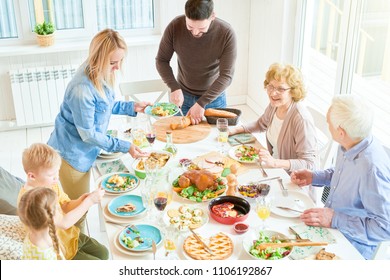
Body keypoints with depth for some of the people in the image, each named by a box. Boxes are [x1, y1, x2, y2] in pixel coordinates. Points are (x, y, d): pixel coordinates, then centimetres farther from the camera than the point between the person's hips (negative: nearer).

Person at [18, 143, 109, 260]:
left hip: (69, 235, 8)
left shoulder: (51, 185, -7)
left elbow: (66, 206, 5)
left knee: (103, 253, 13)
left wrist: (81, 200, -17)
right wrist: (89, 201, -31)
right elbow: (64, 223, -33)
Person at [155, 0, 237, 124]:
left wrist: (201, 103, -29)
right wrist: (174, 87, -22)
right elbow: (161, 60, -7)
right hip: (183, 96, 1)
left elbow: (226, 75, -22)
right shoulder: (175, 27, -18)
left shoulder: (227, 34, -23)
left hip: (214, 97, -1)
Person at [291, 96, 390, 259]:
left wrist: (335, 220, -30)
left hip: (352, 243, -8)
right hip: (329, 221, 8)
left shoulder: (372, 168, -32)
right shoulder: (349, 146, -6)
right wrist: (313, 177, 4)